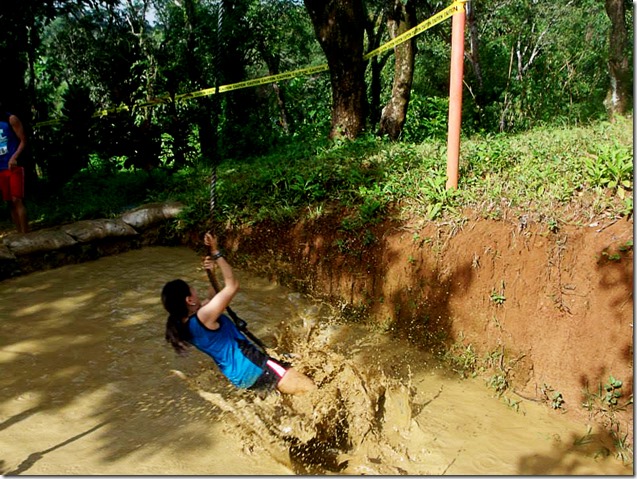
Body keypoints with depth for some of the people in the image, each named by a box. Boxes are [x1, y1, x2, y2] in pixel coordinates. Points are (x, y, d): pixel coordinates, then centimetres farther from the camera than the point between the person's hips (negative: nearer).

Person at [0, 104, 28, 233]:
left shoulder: (10, 119, -3)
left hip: (14, 166, -6)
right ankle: (20, 234, 7)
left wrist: (14, 157, -21)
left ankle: (25, 234, -13)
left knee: (17, 200, -12)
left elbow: (23, 140, -7)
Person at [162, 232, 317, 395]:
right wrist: (216, 253, -16)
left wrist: (210, 271, 4)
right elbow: (232, 286, -22)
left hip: (240, 375, 10)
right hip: (252, 369, -10)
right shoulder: (203, 317, -26)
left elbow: (215, 297, 19)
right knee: (310, 390, -11)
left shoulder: (184, 323, 3)